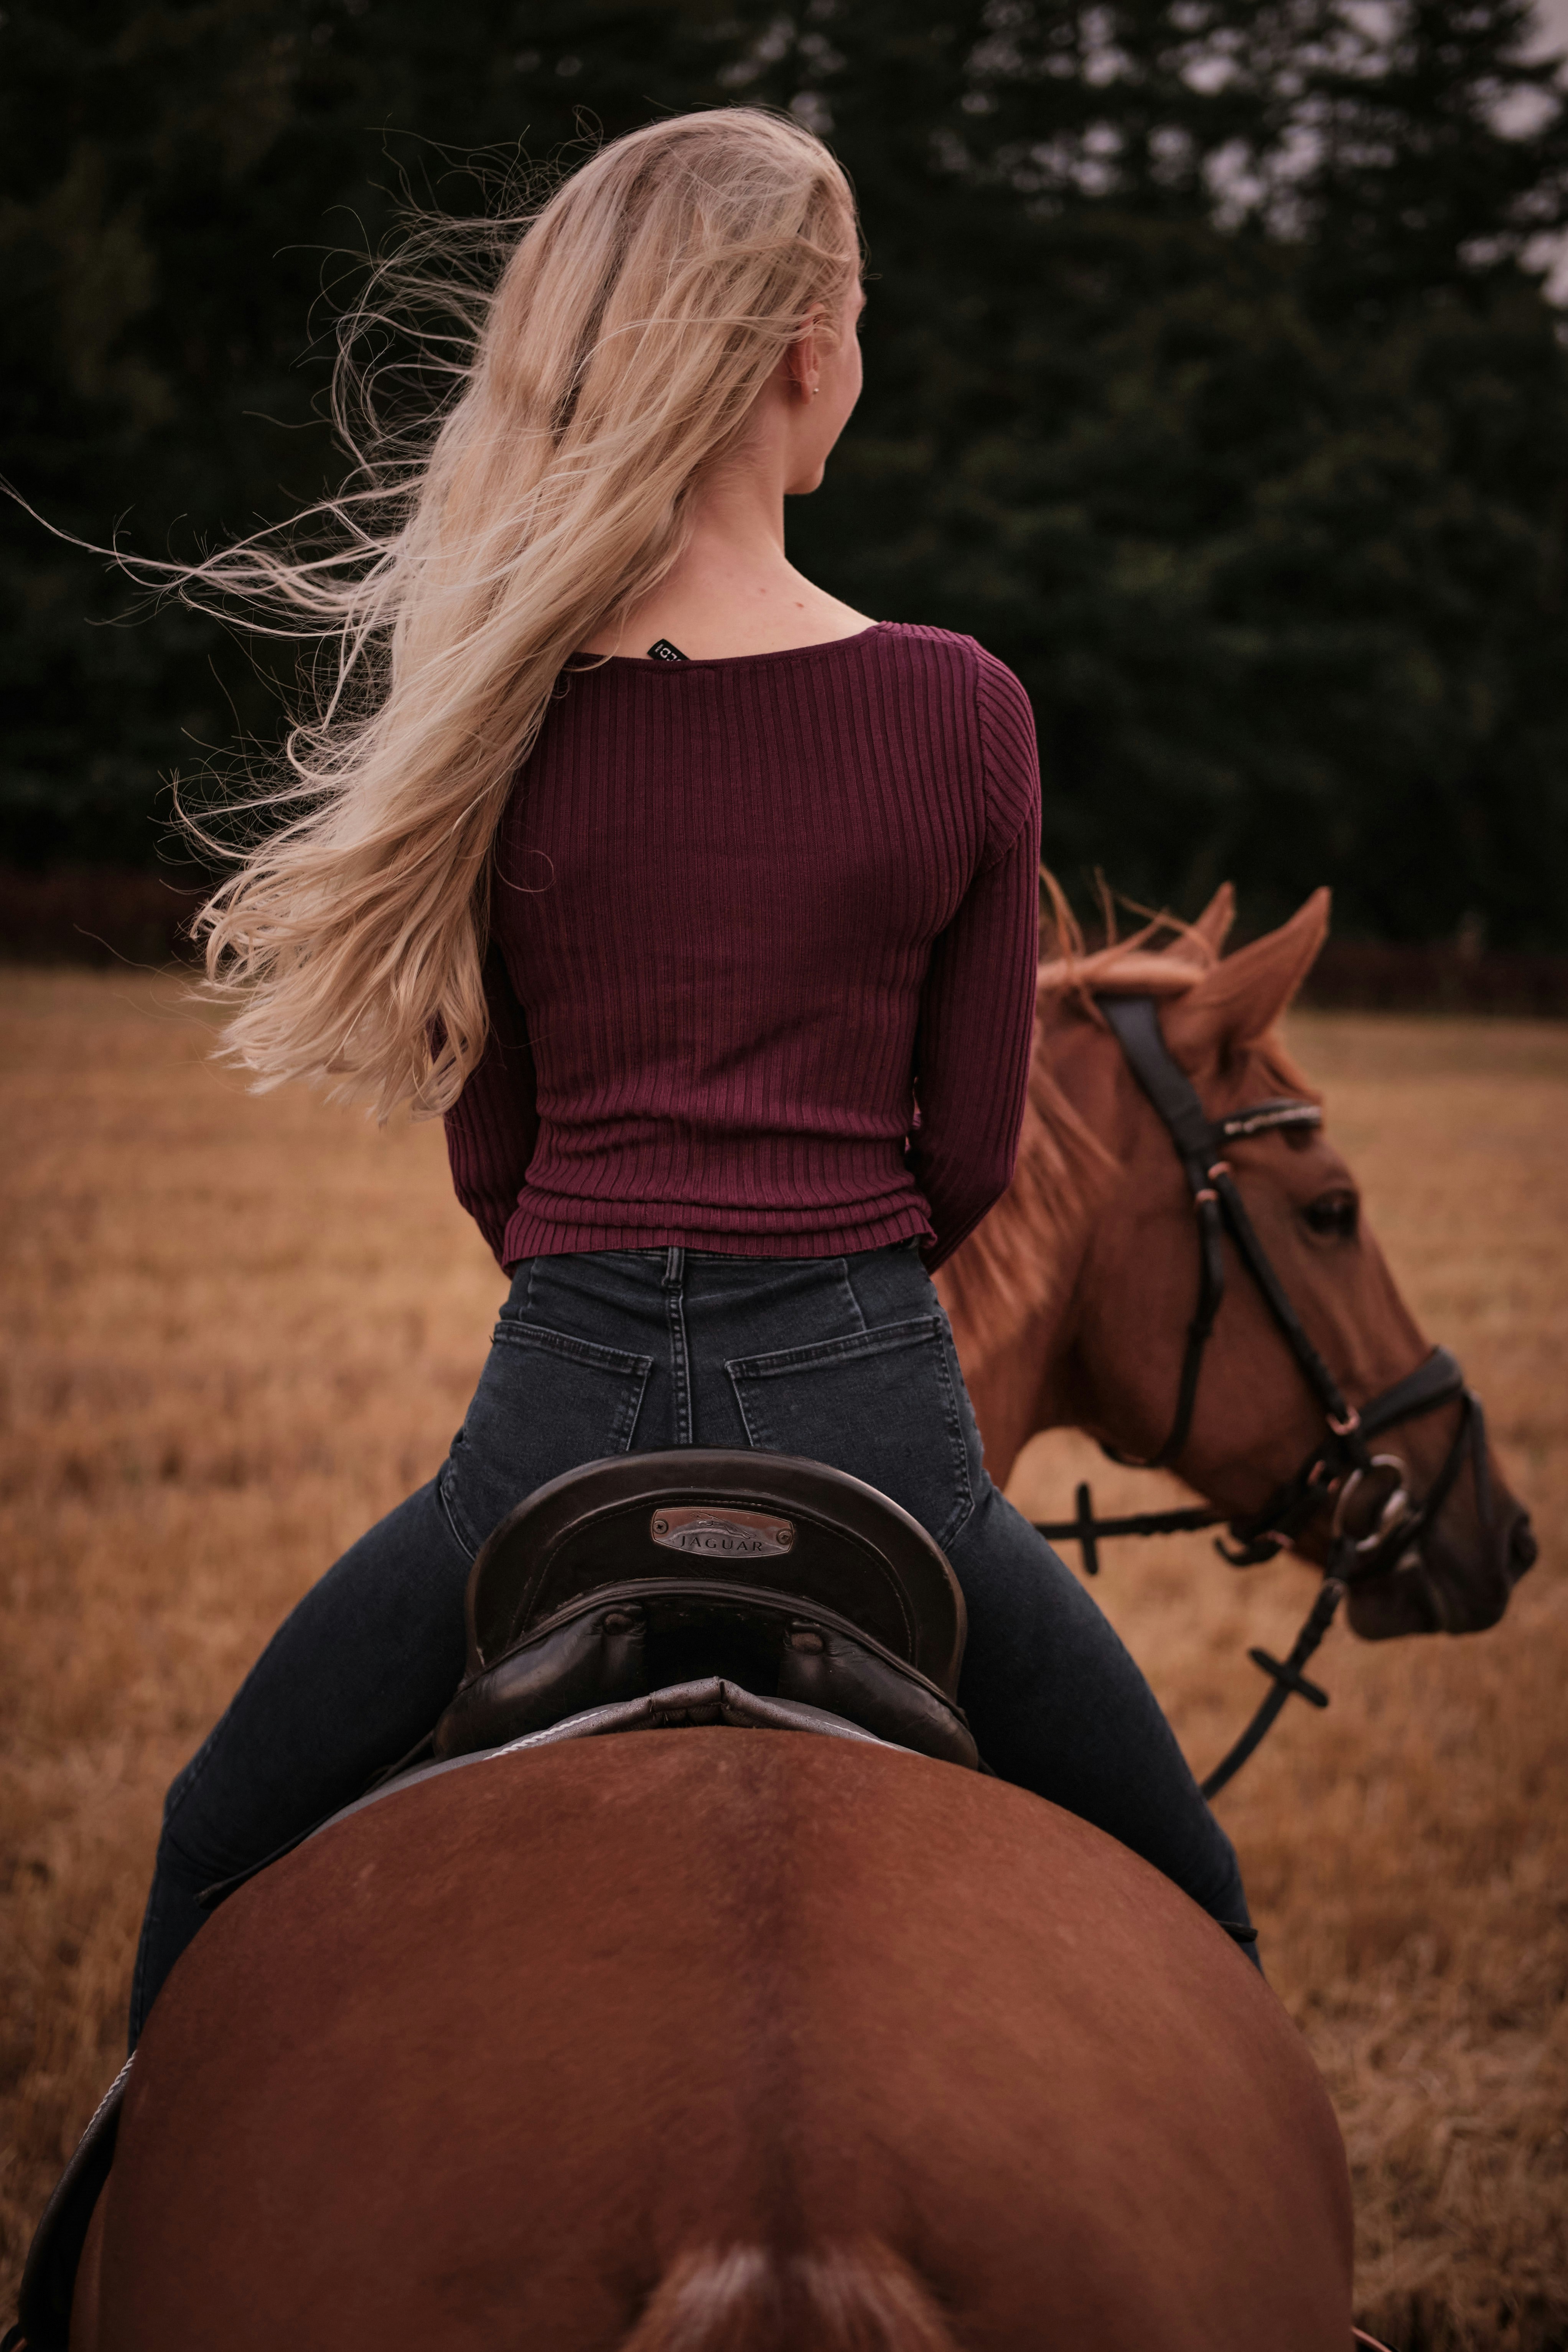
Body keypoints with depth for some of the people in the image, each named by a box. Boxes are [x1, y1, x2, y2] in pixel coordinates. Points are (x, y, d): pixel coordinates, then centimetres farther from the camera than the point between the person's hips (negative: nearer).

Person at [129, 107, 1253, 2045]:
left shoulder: (499, 715, -1)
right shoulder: (959, 709, -5)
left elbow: (492, 1149, 7)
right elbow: (974, 1152, 3)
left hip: (561, 1411, 1)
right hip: (868, 1419, -1)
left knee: (216, 1878, 26)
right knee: (1182, 1913, 22)